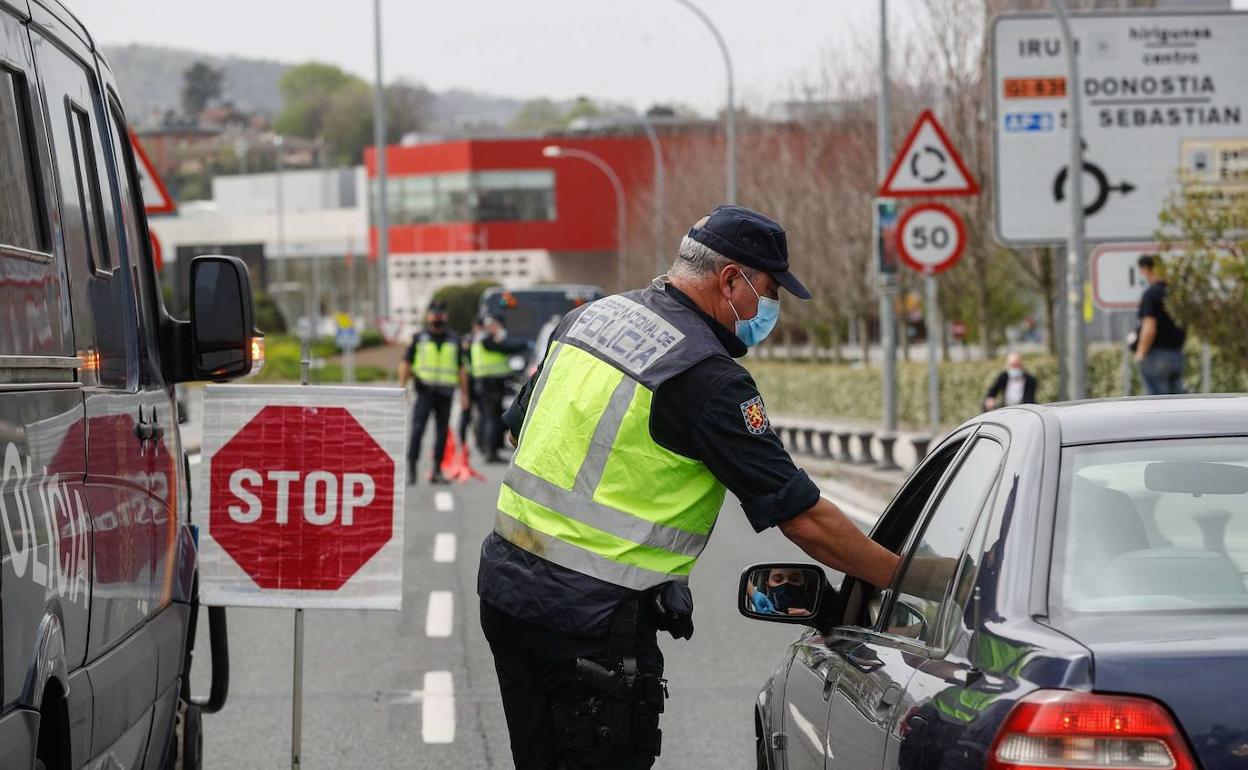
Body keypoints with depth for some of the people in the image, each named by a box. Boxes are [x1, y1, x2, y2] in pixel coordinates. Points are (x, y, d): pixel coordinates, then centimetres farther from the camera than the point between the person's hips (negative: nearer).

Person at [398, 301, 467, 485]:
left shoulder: (453, 340, 14)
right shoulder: (418, 338, 7)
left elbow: (461, 368, 17)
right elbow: (405, 363, 7)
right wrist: (402, 386, -4)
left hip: (446, 393, 3)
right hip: (425, 391, -2)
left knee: (442, 432, 4)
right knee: (418, 429, -13)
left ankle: (437, 471, 10)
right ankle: (411, 468, -13)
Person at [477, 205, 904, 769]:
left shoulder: (591, 316, 9)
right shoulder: (709, 378, -15)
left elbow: (518, 426, 21)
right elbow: (804, 518, -14)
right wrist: (906, 576, -5)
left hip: (504, 580, 8)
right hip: (592, 617, -8)